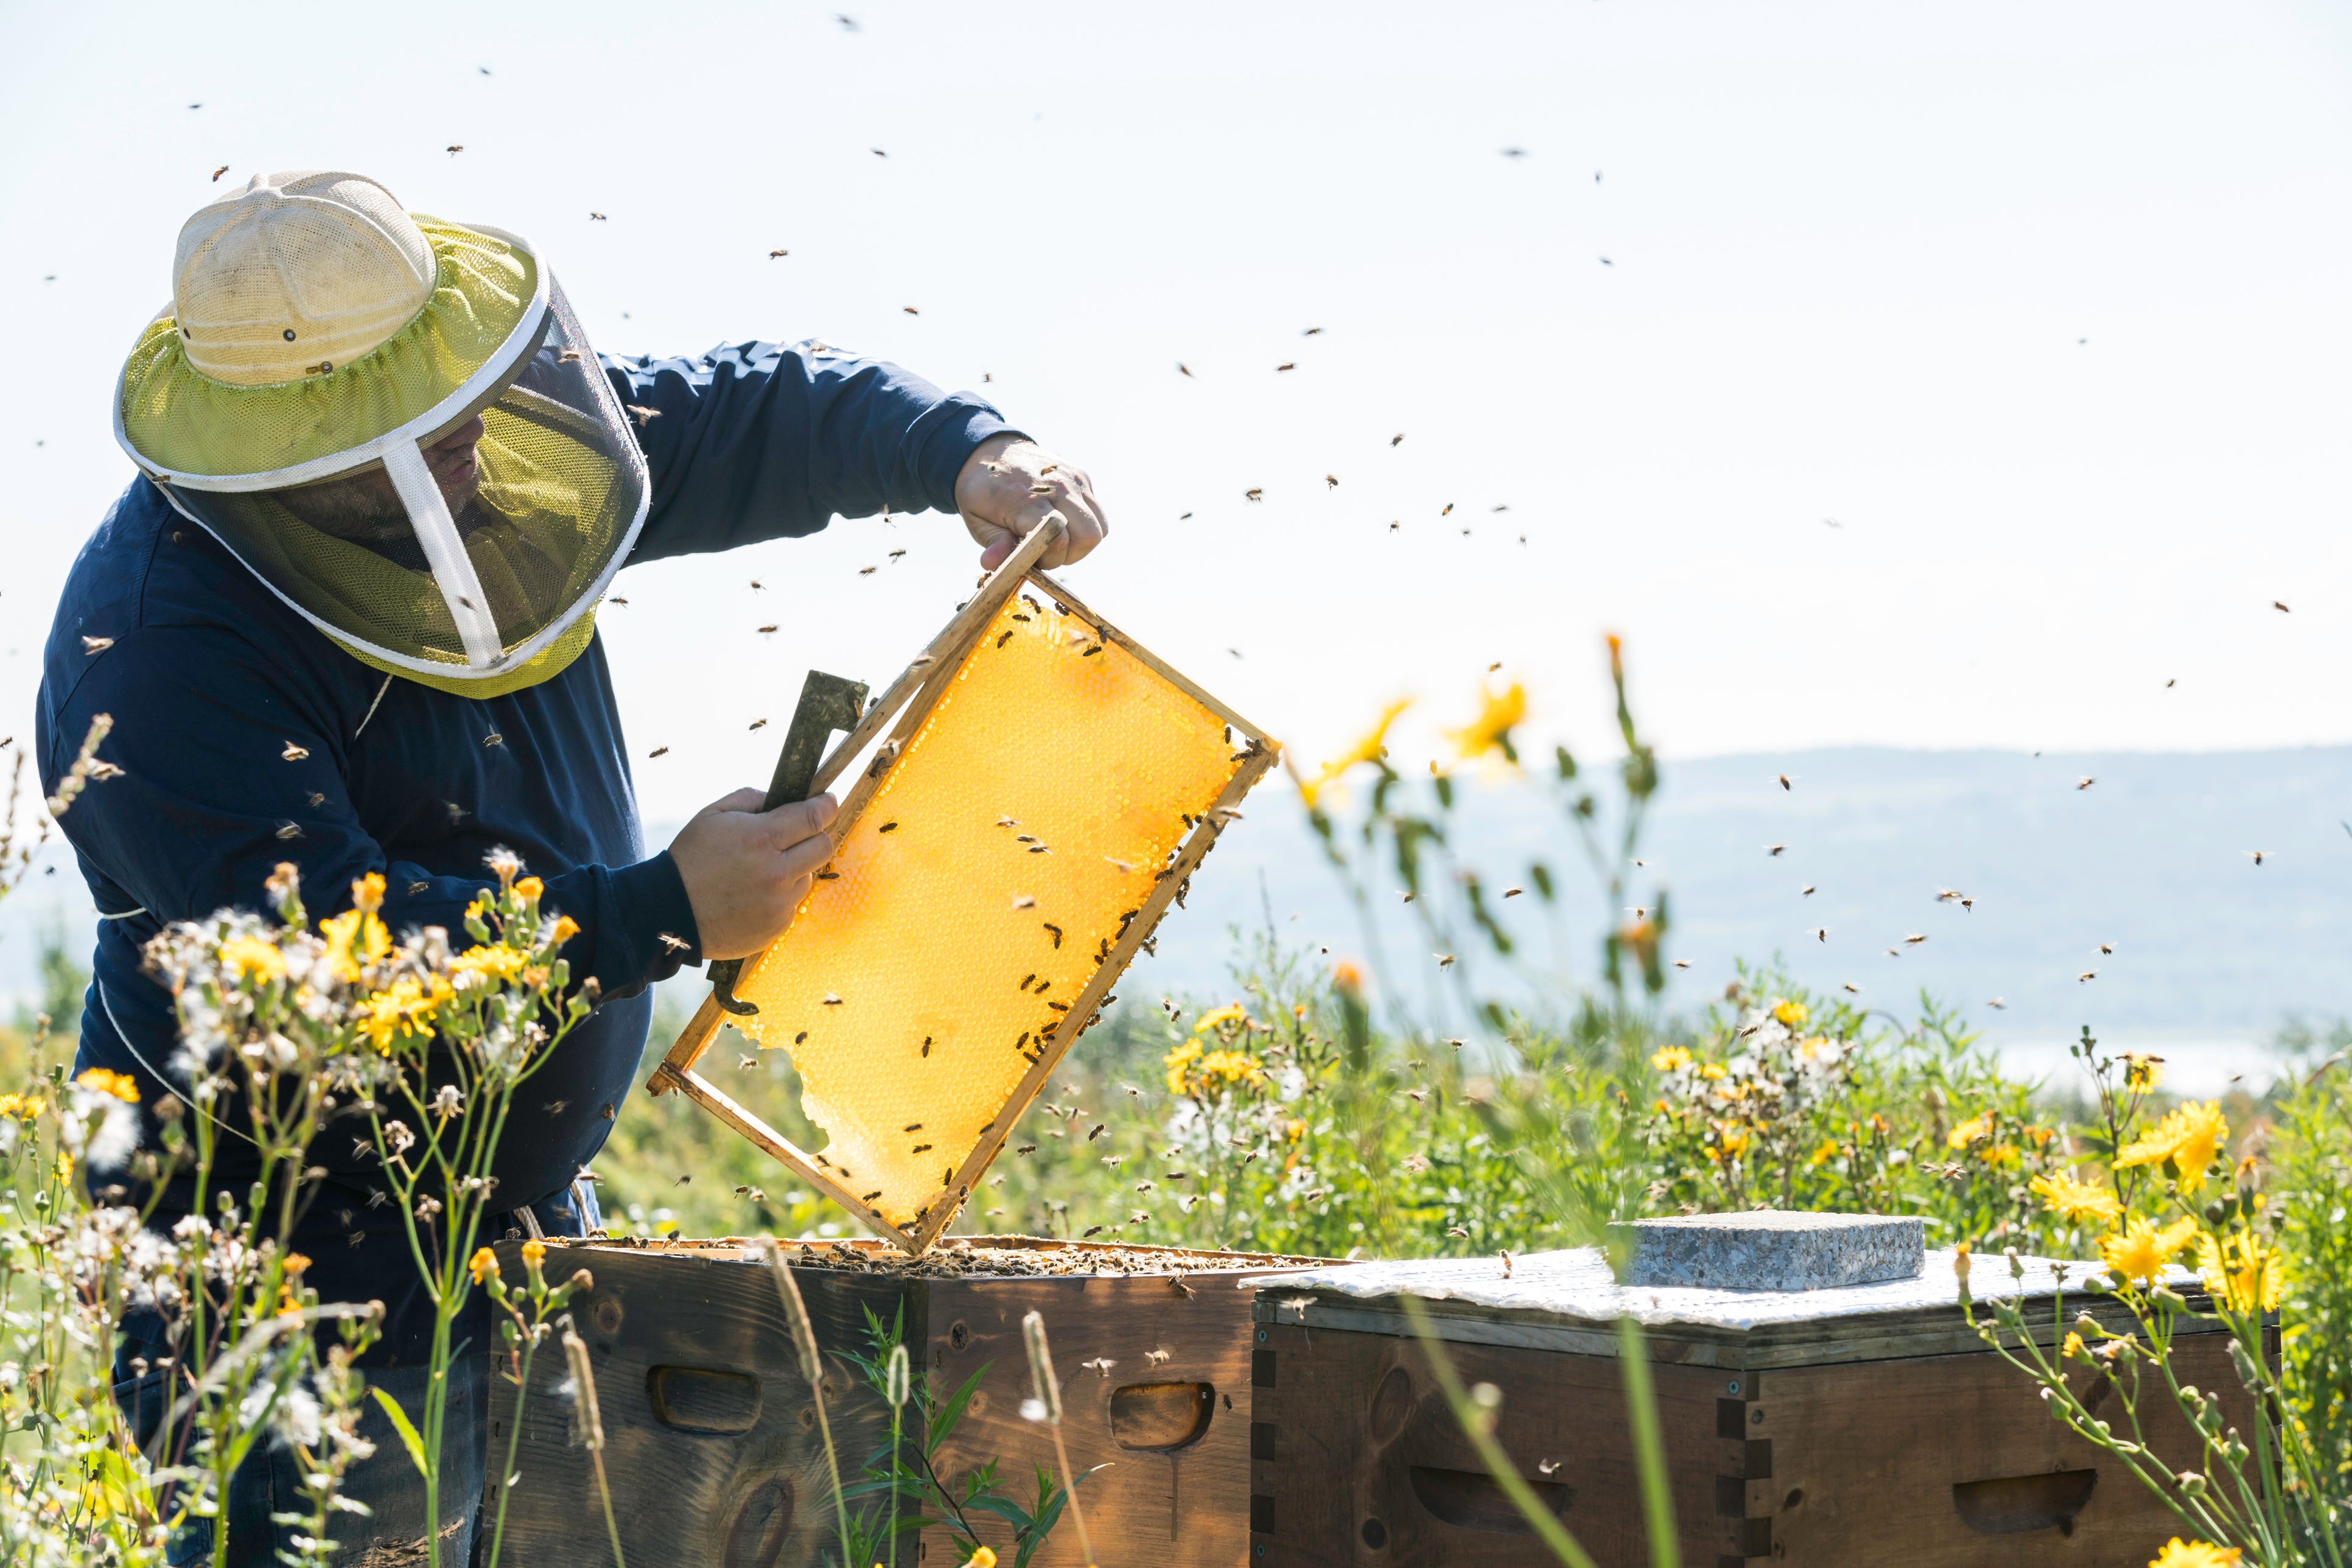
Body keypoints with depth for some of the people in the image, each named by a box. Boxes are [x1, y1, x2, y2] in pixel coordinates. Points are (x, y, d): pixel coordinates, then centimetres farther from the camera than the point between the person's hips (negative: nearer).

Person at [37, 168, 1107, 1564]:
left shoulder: (498, 465, -1)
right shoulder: (156, 649, -25)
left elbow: (749, 414, 9)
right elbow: (326, 952, -31)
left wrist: (965, 451, -10)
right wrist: (667, 914, -32)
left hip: (525, 1222, 8)